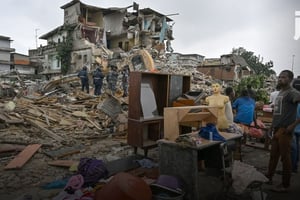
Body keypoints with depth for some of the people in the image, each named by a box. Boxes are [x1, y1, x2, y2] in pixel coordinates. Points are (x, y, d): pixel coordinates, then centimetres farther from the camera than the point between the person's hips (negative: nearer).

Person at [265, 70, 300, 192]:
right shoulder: (280, 92, 16)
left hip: (285, 129, -8)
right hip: (277, 129, 8)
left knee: (285, 157, 1)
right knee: (273, 155, 16)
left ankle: (285, 185, 13)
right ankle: (269, 177, 28)